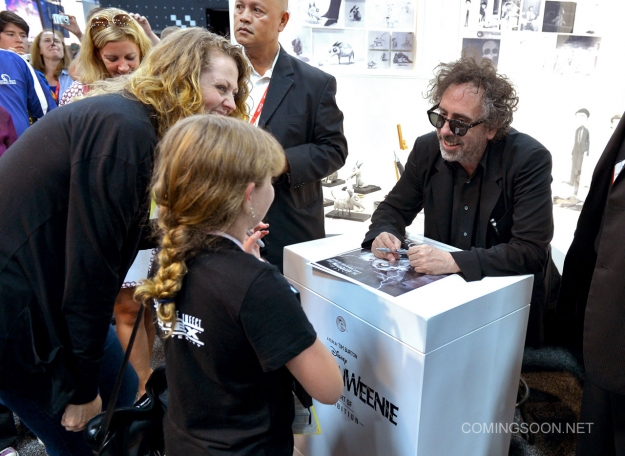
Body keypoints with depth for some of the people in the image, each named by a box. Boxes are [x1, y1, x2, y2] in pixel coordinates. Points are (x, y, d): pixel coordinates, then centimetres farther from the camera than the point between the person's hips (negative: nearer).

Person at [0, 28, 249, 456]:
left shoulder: (135, 120, 6)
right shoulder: (125, 128, -24)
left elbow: (126, 232, 7)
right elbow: (91, 259, -23)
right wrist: (82, 389, -13)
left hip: (43, 288, 9)